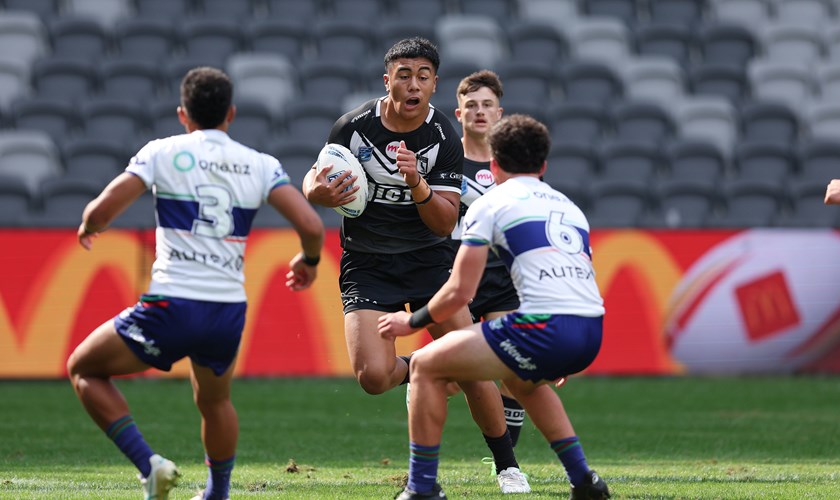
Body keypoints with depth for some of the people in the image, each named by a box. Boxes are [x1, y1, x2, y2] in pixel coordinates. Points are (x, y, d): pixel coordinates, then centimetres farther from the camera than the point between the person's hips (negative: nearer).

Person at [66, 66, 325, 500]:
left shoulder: (163, 153, 0)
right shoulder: (261, 166, 6)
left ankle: (148, 464, 2)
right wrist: (308, 260, 20)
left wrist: (88, 228, 16)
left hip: (171, 306, -4)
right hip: (229, 311, 4)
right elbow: (312, 227, -3)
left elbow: (103, 209, -7)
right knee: (214, 402, 32)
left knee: (83, 369, 17)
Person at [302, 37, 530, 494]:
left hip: (428, 258, 0)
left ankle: (507, 466, 8)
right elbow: (314, 180, 4)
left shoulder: (444, 139, -9)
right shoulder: (353, 127, -10)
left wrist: (417, 185, -30)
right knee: (373, 377, -19)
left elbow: (446, 223, -11)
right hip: (366, 263, 0)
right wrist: (317, 192, -21)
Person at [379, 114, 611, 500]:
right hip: (591, 335, 7)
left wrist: (412, 322, 21)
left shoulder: (490, 204, 8)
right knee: (521, 378, 38)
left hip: (544, 327, -7)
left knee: (426, 366, 9)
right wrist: (561, 360, 44)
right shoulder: (569, 207, 27)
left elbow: (460, 292, 3)